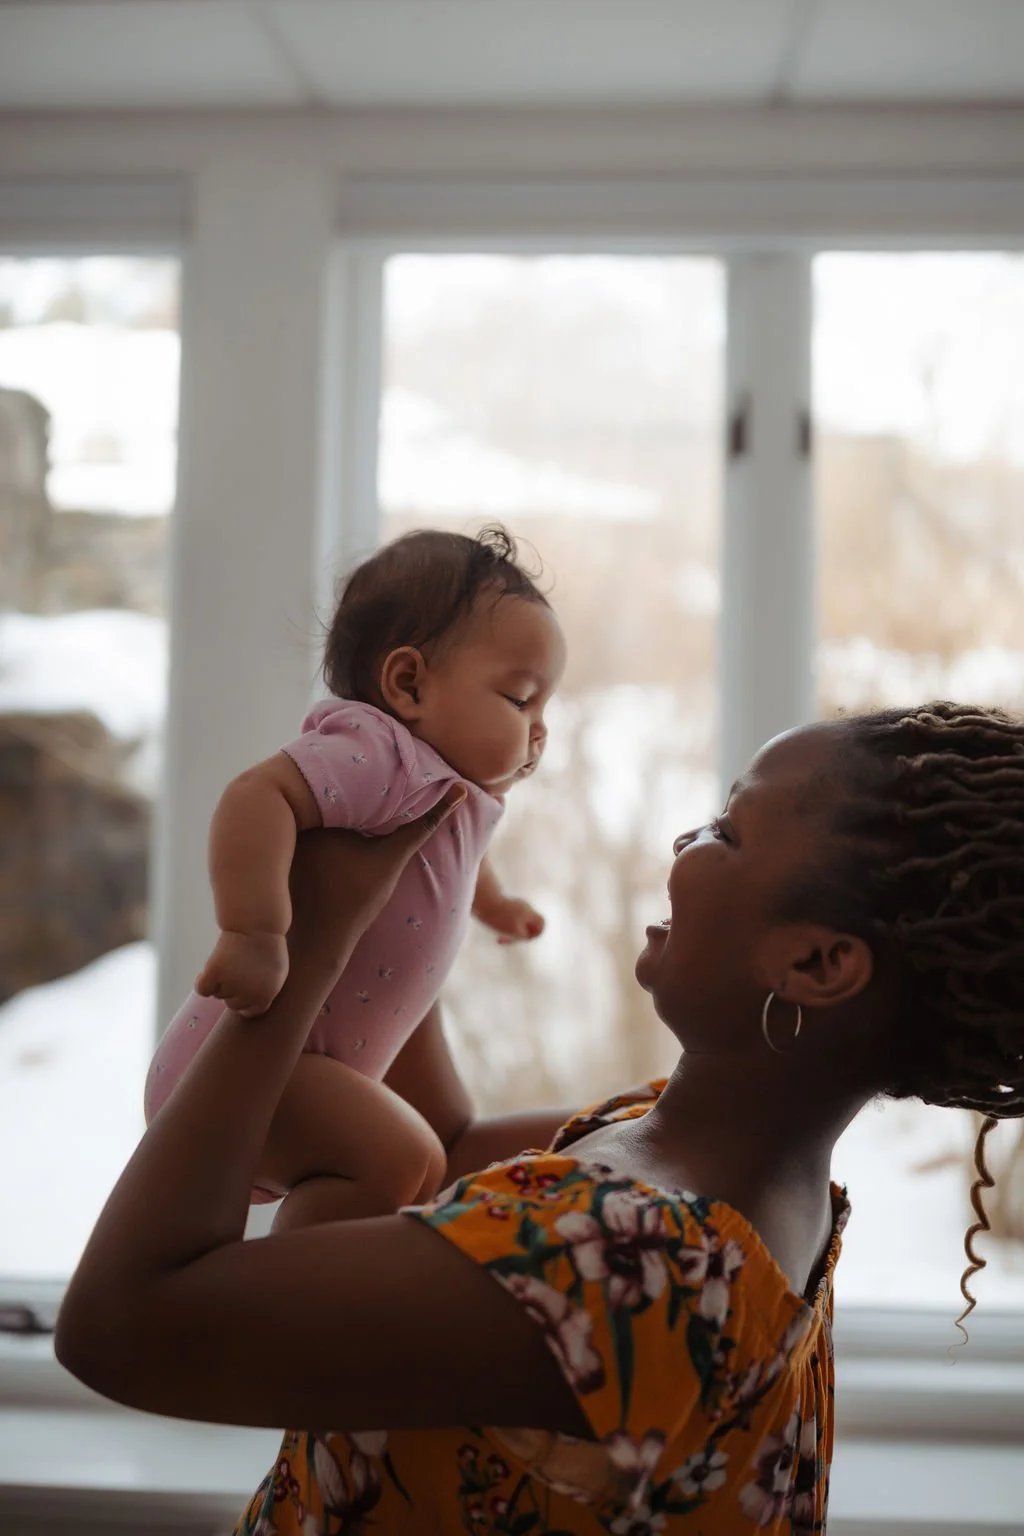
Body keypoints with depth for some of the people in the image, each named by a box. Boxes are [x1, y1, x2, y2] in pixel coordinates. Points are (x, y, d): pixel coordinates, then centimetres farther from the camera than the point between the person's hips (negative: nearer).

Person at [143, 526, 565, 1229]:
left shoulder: (461, 797, 12)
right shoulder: (378, 754, -21)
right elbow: (257, 794, -38)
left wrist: (493, 905, 54)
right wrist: (254, 934, -44)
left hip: (311, 1067, 11)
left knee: (422, 1169, 26)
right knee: (394, 1156, -28)